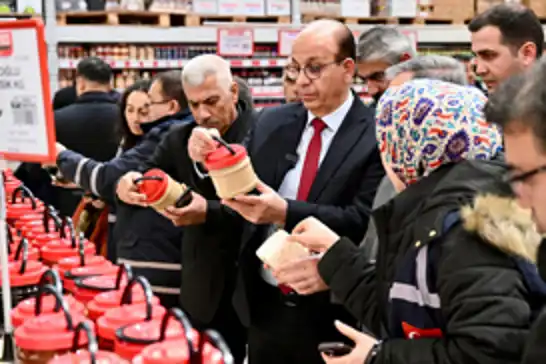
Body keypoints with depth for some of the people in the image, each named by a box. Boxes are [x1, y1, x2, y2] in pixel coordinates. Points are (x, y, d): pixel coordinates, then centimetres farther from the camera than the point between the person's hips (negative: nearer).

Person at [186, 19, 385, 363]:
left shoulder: (376, 135, -12)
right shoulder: (273, 122, 4)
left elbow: (363, 220, -18)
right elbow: (242, 192, 8)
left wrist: (285, 213, -29)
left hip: (330, 316, -4)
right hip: (264, 305, 4)